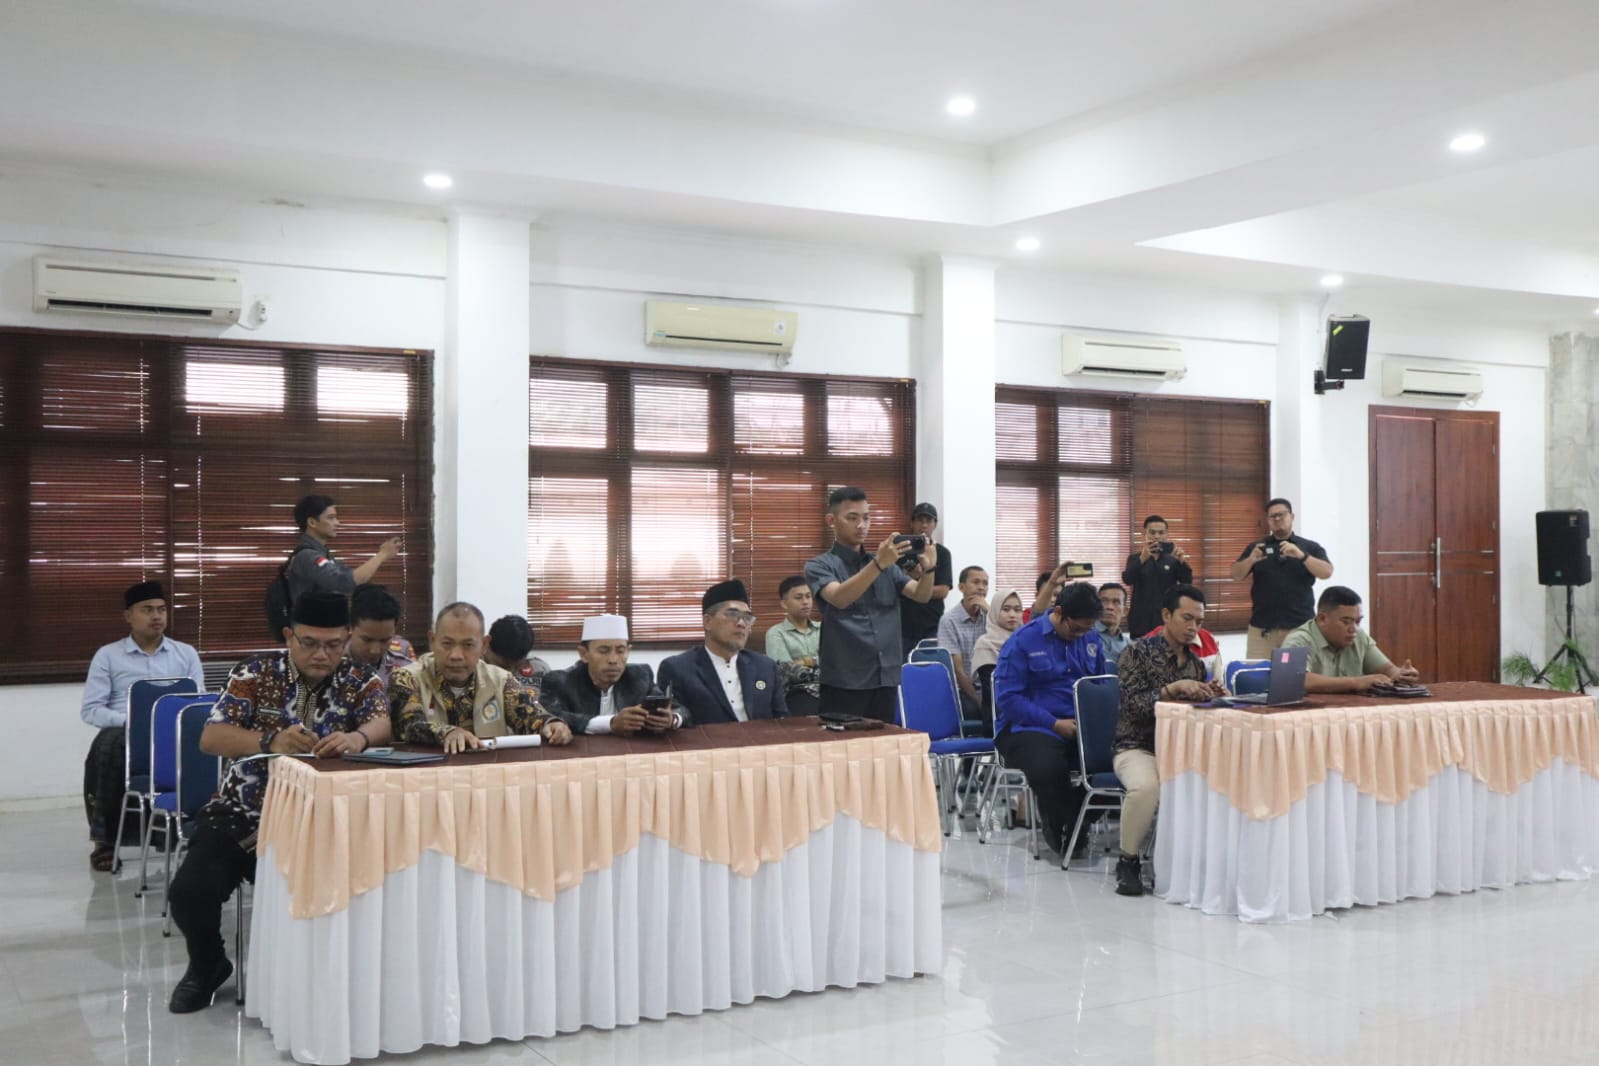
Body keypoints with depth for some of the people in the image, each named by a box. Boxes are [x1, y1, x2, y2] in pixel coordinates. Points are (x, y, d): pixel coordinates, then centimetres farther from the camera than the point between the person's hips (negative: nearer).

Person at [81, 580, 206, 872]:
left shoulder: (186, 654, 17)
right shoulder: (108, 656, 11)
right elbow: (90, 710, 3)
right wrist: (131, 721, -14)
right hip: (123, 732, -1)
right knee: (107, 747, -38)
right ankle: (104, 839, -25)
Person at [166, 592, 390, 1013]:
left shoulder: (358, 679, 1)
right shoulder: (256, 672, -3)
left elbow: (383, 723, -17)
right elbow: (210, 738, -13)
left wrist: (358, 737, -41)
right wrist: (270, 741, -32)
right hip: (243, 812, 0)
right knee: (191, 891, -19)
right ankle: (207, 964, 15)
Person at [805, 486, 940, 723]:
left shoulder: (887, 566, 14)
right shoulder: (820, 566, -2)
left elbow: (922, 595, 1)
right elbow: (839, 599, -21)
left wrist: (929, 568, -21)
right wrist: (878, 565, -34)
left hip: (886, 679, 5)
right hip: (844, 682, -5)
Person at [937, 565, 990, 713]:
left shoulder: (989, 615, 10)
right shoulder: (950, 621, -5)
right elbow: (958, 669, -8)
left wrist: (990, 612, -9)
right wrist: (977, 699, -12)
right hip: (963, 691, -5)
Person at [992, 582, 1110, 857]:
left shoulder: (1091, 639, 13)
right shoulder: (1023, 641, -6)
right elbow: (1008, 698, -11)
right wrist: (1055, 724, -16)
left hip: (1082, 727, 5)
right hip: (1029, 727, -5)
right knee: (1048, 767, -37)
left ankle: (1076, 822, 0)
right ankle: (1059, 825, -2)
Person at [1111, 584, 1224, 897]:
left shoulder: (1195, 663, 14)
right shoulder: (1138, 652, -4)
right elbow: (1133, 705, -14)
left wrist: (1207, 697, -3)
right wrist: (1174, 688, -26)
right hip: (1138, 747, -5)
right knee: (1146, 786, -38)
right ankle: (1128, 860, -12)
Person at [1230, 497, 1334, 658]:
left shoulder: (1310, 547, 9)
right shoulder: (1256, 547, 13)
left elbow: (1327, 573, -4)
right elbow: (1236, 576, 5)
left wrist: (1301, 555, -21)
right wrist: (1251, 560, -17)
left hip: (1301, 627, -1)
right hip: (1262, 628, 1)